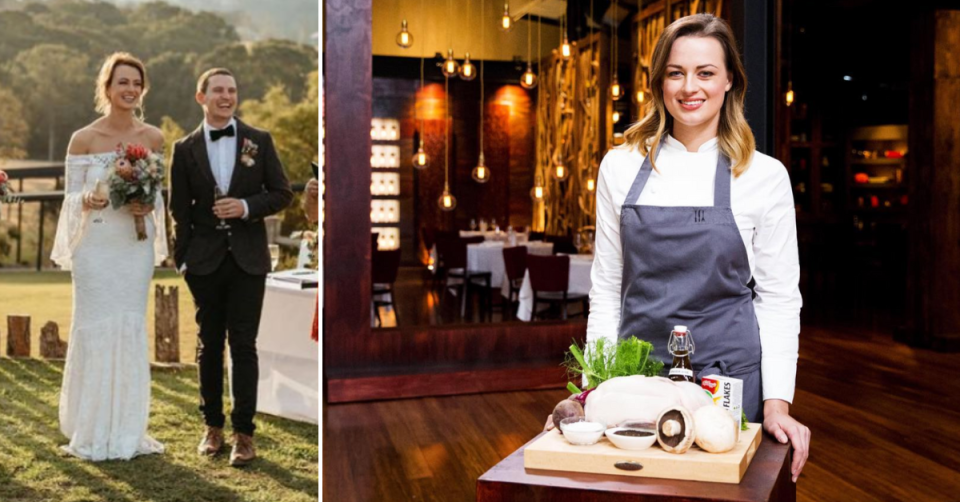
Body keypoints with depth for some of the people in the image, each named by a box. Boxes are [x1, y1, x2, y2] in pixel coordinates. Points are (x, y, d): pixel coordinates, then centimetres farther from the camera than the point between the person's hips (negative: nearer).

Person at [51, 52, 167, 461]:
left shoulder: (153, 138, 3)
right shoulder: (83, 139, -4)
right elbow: (71, 196, 0)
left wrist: (149, 206, -12)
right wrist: (87, 200, -22)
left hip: (136, 247, 3)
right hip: (96, 247, -2)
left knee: (131, 331, 6)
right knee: (95, 330, 0)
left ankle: (127, 431, 16)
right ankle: (93, 433, 13)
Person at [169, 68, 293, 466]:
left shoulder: (259, 141, 3)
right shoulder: (185, 149, 4)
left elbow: (282, 193, 3)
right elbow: (180, 210, 5)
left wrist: (247, 206, -14)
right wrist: (182, 259, 1)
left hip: (248, 258, -1)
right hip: (205, 260, 1)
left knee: (243, 345, 0)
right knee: (210, 344, 10)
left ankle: (244, 432, 8)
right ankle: (213, 426, 23)